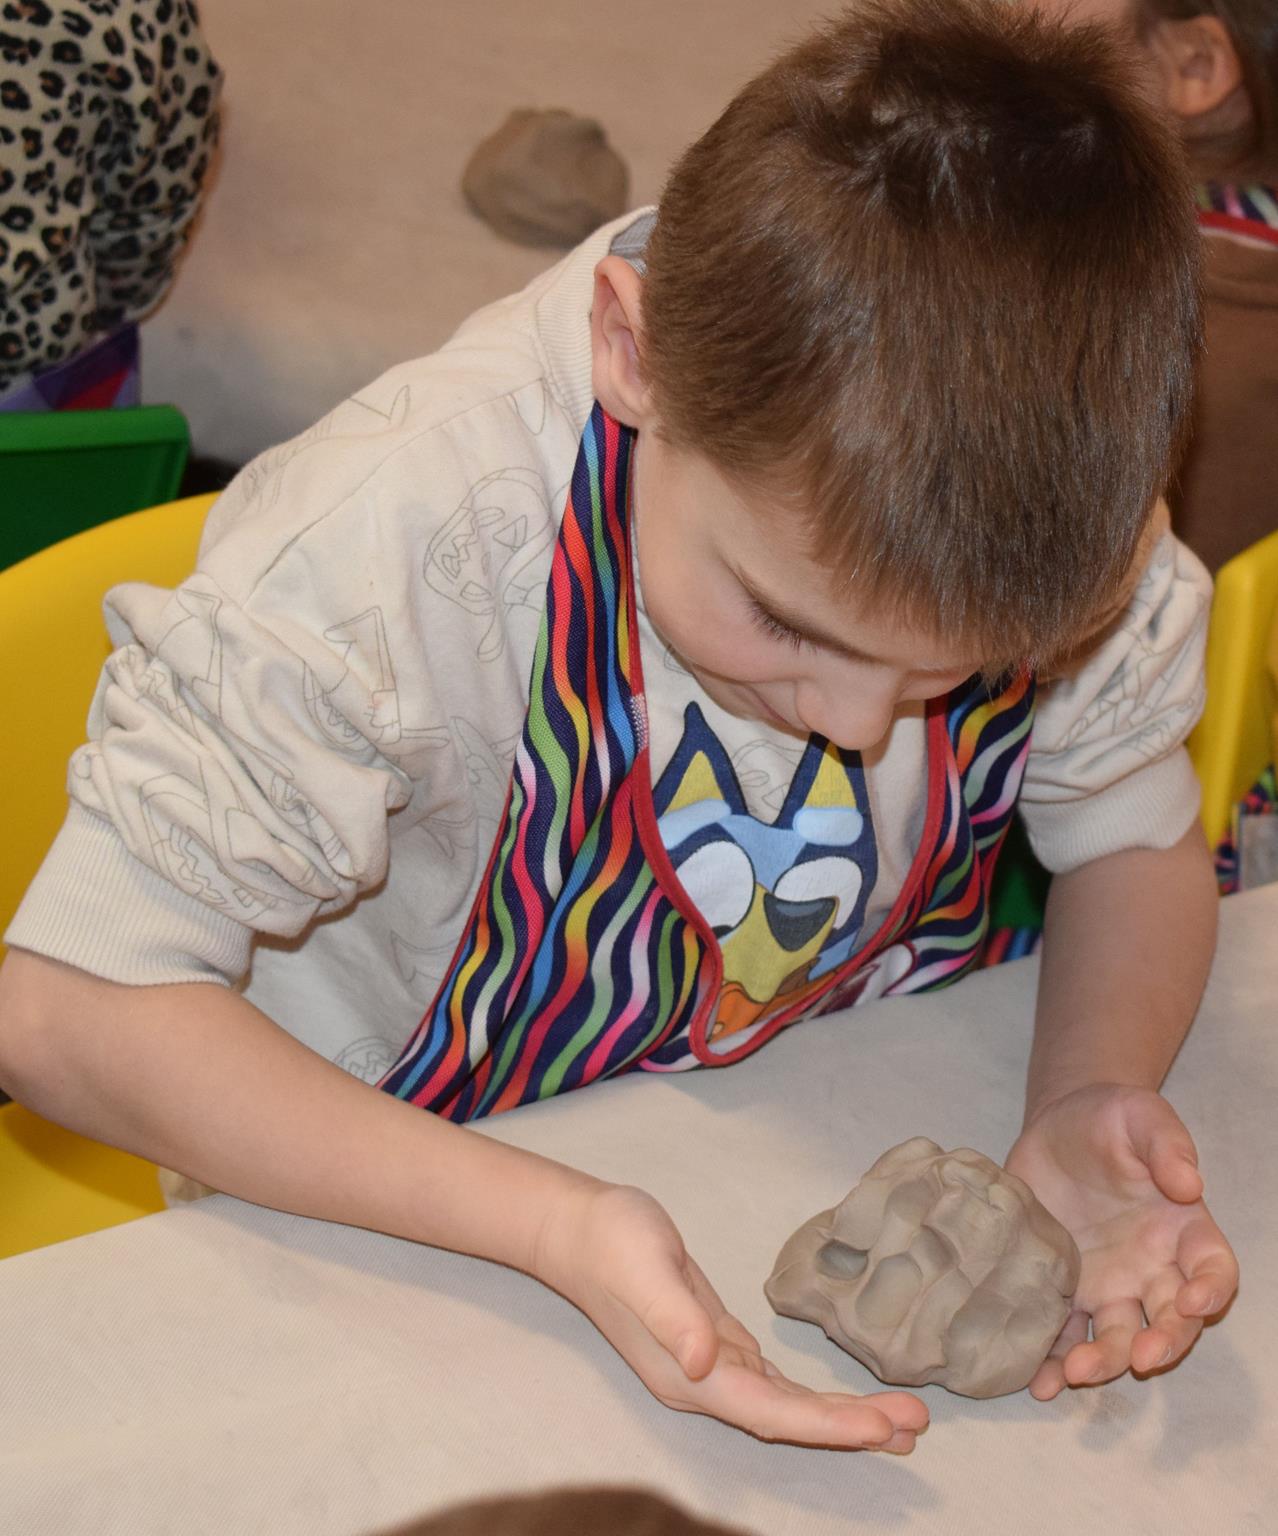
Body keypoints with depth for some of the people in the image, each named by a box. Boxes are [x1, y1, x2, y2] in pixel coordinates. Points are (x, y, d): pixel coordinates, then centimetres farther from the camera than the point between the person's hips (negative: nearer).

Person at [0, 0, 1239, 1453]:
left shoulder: (1065, 538, -19)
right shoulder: (395, 545, -31)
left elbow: (1134, 839, 0)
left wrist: (1091, 1095, -22)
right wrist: (554, 1226, -35)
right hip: (417, 1233, -6)